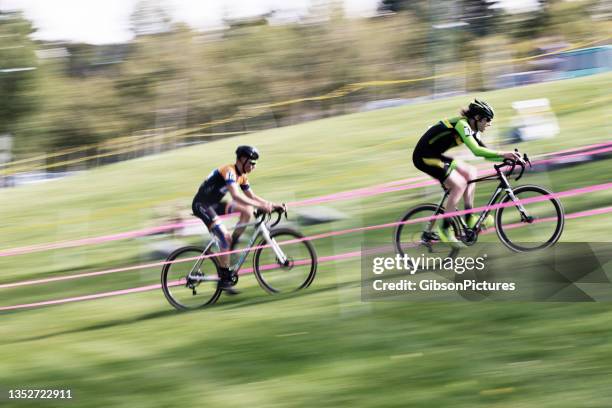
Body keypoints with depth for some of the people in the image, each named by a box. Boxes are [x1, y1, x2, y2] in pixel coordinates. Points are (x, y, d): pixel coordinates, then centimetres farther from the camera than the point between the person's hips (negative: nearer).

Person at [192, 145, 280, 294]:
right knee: (225, 237, -19)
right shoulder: (229, 171, -22)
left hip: (214, 204, 9)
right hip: (202, 205, -9)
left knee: (247, 211, -4)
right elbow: (236, 195, -36)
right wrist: (260, 206, -39)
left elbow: (251, 196, 13)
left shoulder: (241, 176, 7)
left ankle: (230, 248, 1)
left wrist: (271, 204, -1)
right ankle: (223, 279, -13)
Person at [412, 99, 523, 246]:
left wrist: (508, 157, -2)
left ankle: (470, 218, 5)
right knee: (459, 183, -17)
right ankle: (444, 229, -10)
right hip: (424, 156, -10)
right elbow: (476, 150, -32)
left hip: (435, 155, 10)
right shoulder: (461, 124, -20)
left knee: (471, 172, 7)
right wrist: (502, 154, -32)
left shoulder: (472, 131, 9)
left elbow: (485, 152, 10)